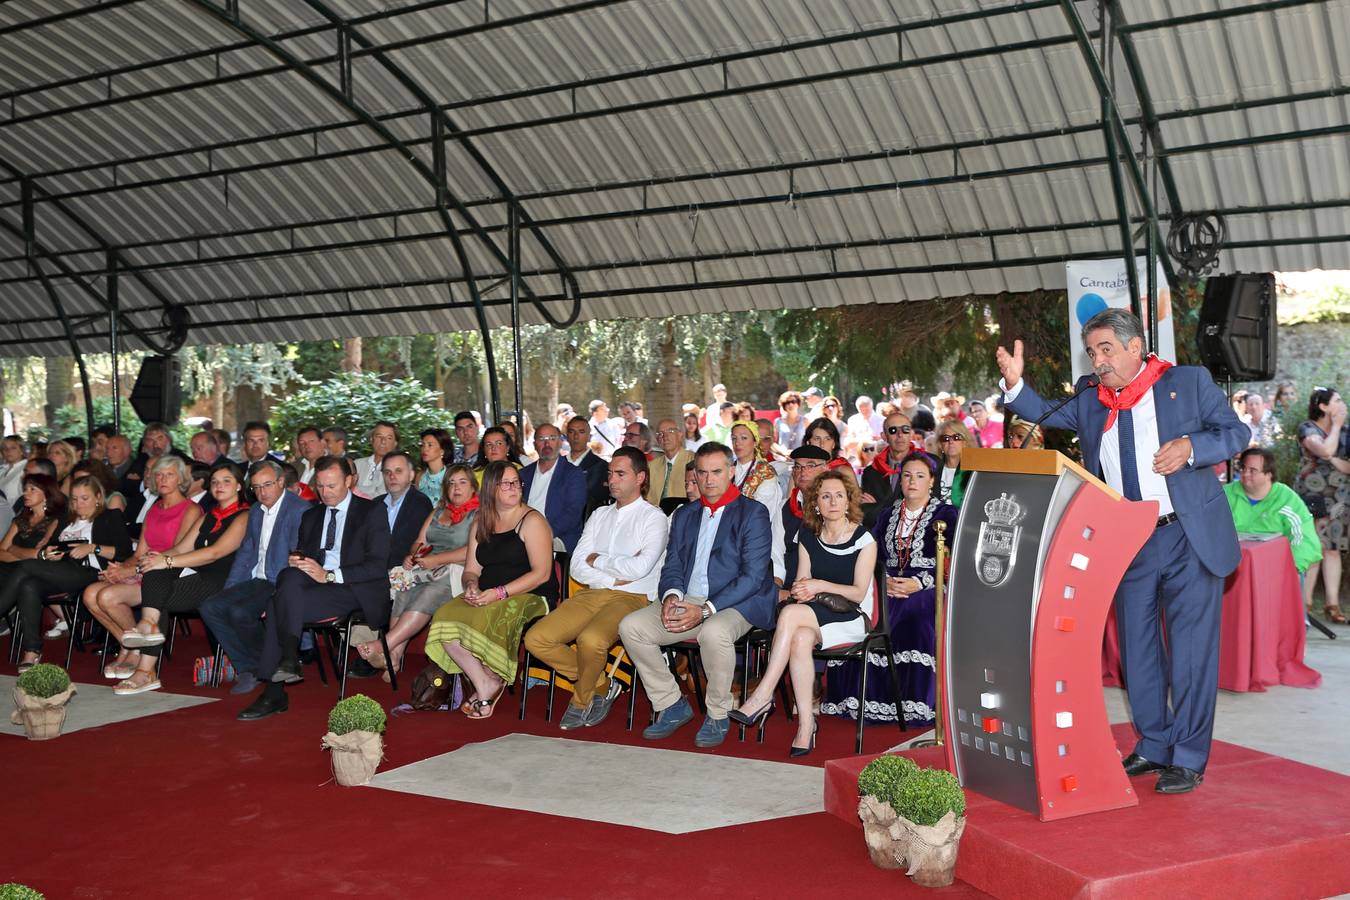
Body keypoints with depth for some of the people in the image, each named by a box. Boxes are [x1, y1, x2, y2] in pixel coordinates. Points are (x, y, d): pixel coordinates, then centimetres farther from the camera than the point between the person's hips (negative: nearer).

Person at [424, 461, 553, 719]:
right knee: (445, 618, -23)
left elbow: (541, 573, -11)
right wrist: (471, 585, -8)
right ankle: (485, 686, -16)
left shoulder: (532, 521, -3)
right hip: (485, 598, 6)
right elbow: (471, 569, 17)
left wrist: (499, 593, -19)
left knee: (483, 620, -35)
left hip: (526, 597, -6)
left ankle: (492, 679, -8)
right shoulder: (481, 524, 17)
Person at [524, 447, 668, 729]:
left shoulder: (653, 518, 1)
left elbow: (639, 568, -15)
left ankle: (582, 699, -4)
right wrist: (615, 577, -6)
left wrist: (597, 560, -1)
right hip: (591, 595, 6)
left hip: (632, 599, -6)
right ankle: (601, 684, 3)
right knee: (536, 640, -15)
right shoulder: (600, 515, 20)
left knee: (590, 640, -36)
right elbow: (577, 567, 10)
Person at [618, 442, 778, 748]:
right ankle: (672, 705, 0)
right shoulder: (684, 515, 19)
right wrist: (671, 595, -11)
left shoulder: (753, 514, -1)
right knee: (631, 626, -15)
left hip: (733, 605, -6)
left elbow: (753, 576, -11)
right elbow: (672, 566, 15)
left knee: (713, 632, -38)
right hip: (686, 601, 6)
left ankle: (718, 715, -13)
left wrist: (705, 610, -21)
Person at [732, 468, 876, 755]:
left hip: (853, 618, -4)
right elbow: (801, 584, 10)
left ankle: (763, 696, -31)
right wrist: (801, 591, -14)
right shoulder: (808, 537, 11)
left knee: (791, 613, -32)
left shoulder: (864, 540, -3)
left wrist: (820, 586, -18)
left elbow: (859, 593, -8)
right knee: (801, 638, -34)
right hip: (815, 616, 4)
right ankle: (806, 722, -32)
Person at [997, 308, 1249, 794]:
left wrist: (1190, 447, -17)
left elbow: (1236, 432, 1)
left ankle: (1188, 759, 7)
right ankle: (1154, 747, 27)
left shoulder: (1189, 381, -1)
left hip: (1190, 539, -5)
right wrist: (1014, 383, -3)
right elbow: (1046, 416, 16)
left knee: (1191, 651, -3)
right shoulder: (1089, 400, 10)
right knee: (1137, 651, 12)